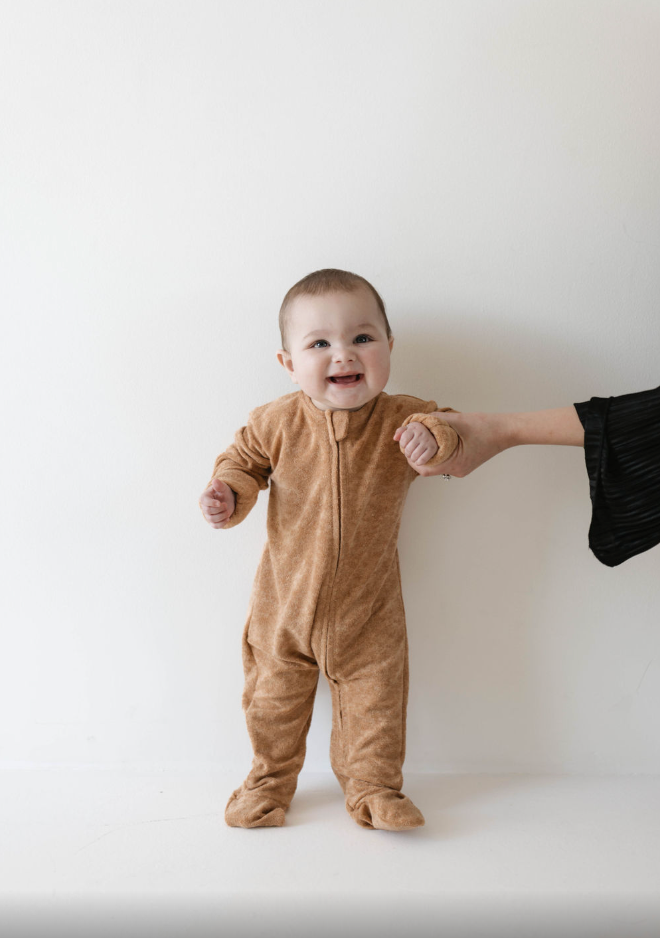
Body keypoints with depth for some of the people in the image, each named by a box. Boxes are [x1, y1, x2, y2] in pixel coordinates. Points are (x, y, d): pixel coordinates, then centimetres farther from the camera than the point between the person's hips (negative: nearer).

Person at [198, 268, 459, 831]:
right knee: (273, 700, 17)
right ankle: (270, 780, 41)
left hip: (368, 611, 0)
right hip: (285, 601, 1)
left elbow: (458, 443, -8)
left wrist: (434, 437, -31)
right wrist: (227, 493, -19)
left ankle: (373, 787, 34)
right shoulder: (278, 423, -14)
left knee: (375, 702, 11)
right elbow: (244, 459, 2)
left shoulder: (401, 420, -15)